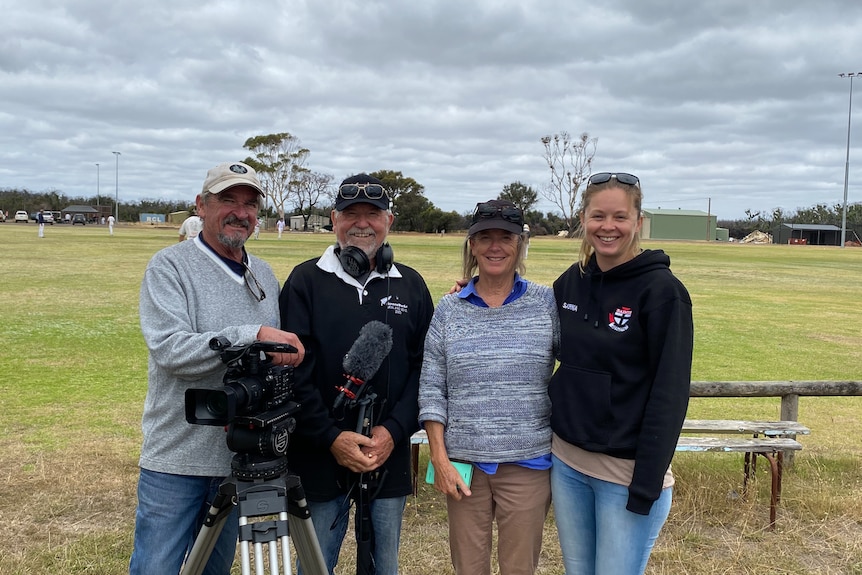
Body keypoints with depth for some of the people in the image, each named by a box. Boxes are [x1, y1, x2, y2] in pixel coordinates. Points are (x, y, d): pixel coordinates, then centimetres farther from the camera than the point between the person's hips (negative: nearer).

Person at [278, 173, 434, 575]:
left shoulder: (411, 285, 6)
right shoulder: (306, 281, -1)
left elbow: (423, 368, 3)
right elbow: (293, 370, -7)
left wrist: (394, 430, -10)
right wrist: (331, 437, -14)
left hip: (389, 459, 2)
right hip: (320, 457, -2)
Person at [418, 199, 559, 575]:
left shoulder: (547, 303, -1)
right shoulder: (449, 309, 2)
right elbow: (431, 389, 2)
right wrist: (440, 458, -4)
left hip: (528, 463, -1)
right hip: (463, 463, 1)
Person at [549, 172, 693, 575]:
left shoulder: (661, 290, -12)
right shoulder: (572, 281, 4)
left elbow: (669, 394, -14)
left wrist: (647, 484, -17)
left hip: (627, 471, -5)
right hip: (566, 462, 5)